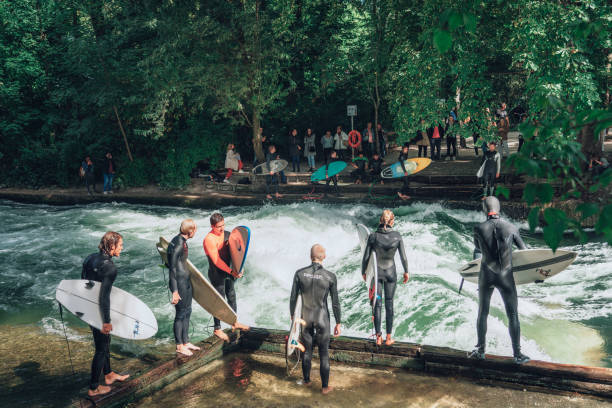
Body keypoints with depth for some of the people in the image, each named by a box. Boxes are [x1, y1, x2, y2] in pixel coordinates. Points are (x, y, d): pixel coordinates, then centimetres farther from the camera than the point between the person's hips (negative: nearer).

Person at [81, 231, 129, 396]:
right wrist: (106, 321, -21)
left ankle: (109, 375, 42)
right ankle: (94, 388, 21)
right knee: (101, 349, 8)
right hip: (99, 313, -9)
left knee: (104, 342, 25)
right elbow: (104, 296, -27)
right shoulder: (109, 267, -25)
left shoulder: (90, 258, 2)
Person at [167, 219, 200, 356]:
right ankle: (179, 346, 14)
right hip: (179, 282, -10)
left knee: (187, 311, 17)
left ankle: (186, 342, 29)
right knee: (181, 314, 1)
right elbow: (172, 268, -22)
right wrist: (175, 291, -23)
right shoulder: (177, 244, -21)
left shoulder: (182, 241, 8)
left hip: (186, 280, 10)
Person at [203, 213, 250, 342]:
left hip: (228, 271, 8)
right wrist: (231, 272, -28)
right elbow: (216, 261, -24)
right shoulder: (209, 240, -21)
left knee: (232, 297, 18)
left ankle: (235, 323, 35)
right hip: (216, 274, -8)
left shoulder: (226, 234, 3)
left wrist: (236, 268, -4)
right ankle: (217, 329, 14)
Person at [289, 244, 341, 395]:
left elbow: (293, 298, -7)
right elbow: (335, 303, -13)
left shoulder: (299, 273, -17)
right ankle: (325, 386, 28)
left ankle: (306, 379, 42)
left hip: (306, 317, 2)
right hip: (322, 319, -2)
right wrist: (338, 324, -1)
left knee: (307, 350, 23)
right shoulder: (330, 276, -21)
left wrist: (292, 316, 10)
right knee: (324, 353, 15)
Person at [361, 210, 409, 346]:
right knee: (389, 304, 11)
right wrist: (406, 271, 12)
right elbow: (403, 257, -4)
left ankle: (378, 337, 13)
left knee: (377, 304, 8)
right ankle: (388, 338, 16)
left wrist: (363, 272, 8)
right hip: (391, 273, 1)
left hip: (377, 273, 0)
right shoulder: (397, 236, -12)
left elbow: (366, 257, -8)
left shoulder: (373, 236, -14)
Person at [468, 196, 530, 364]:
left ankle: (480, 350, 21)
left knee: (482, 313, 15)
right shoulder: (511, 228, -6)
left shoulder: (478, 229, -6)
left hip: (486, 276, 1)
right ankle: (517, 354, 9)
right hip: (506, 277, -1)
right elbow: (524, 249, 6)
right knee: (513, 316, 8)